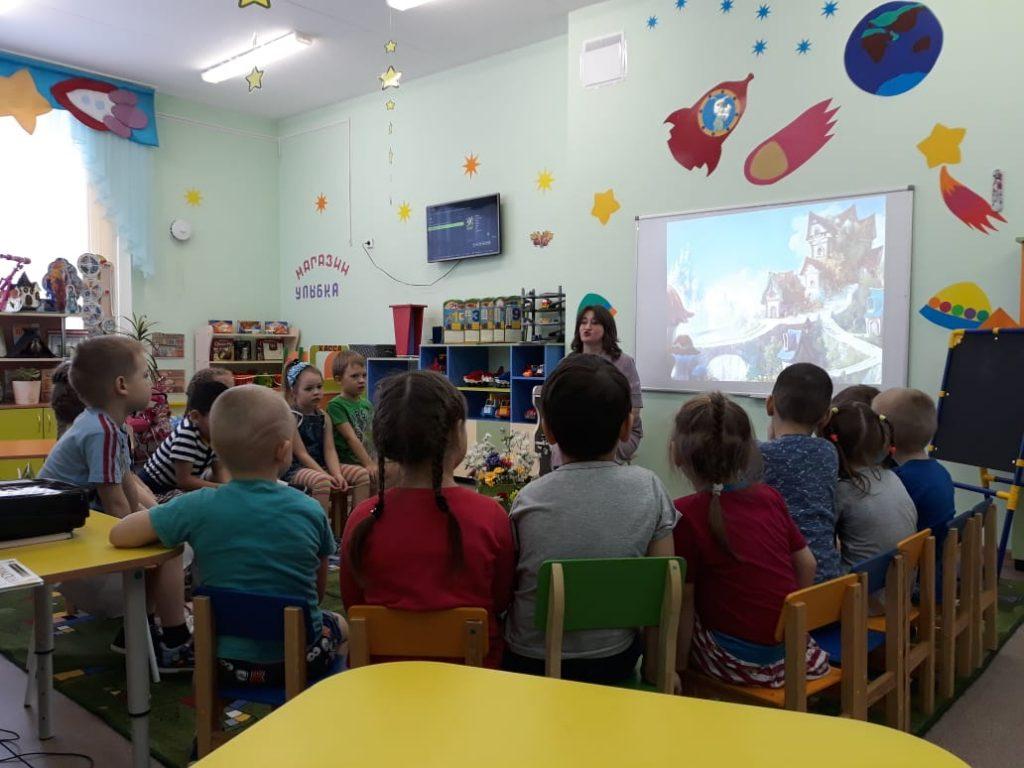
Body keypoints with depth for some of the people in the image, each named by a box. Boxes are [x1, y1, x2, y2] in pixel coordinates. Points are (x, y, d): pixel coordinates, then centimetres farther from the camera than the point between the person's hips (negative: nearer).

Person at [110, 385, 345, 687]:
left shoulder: (199, 507, -16)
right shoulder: (310, 510, -11)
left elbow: (118, 535, -7)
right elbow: (319, 591, 1)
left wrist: (178, 528, 6)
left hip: (228, 664, 1)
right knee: (339, 623, 33)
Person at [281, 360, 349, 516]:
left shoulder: (323, 417, 8)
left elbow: (329, 450, 0)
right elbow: (301, 454, -13)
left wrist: (337, 474, -18)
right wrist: (326, 475, -20)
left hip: (320, 467, 6)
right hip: (294, 469, -6)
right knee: (321, 481, -37)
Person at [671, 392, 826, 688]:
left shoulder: (685, 514, -16)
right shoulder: (770, 497, 1)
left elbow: (682, 602, -13)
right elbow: (807, 563, 10)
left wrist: (678, 666, -2)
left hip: (739, 660, -6)